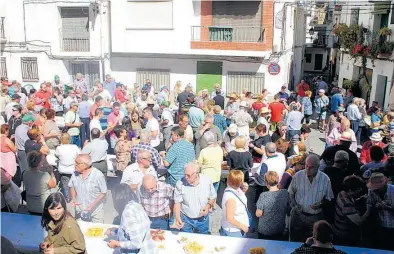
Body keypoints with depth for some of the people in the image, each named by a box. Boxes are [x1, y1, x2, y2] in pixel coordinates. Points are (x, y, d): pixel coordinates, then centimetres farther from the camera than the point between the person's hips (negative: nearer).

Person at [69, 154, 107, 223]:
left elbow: (103, 193, -14)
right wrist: (73, 199, -8)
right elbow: (72, 187, 9)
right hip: (79, 210, 4)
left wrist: (93, 204, -23)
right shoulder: (75, 174, -7)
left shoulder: (98, 175, -21)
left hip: (95, 210, -4)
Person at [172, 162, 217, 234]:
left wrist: (208, 205, -18)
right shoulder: (180, 183, -19)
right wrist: (177, 218, -20)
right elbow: (177, 202, -10)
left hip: (203, 219, 1)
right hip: (185, 219, -1)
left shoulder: (207, 181, -15)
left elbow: (213, 197, 0)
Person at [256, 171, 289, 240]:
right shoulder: (285, 193, -12)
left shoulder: (264, 196, -24)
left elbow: (258, 214, -16)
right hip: (280, 229, 3)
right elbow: (288, 209, 2)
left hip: (264, 231, -3)